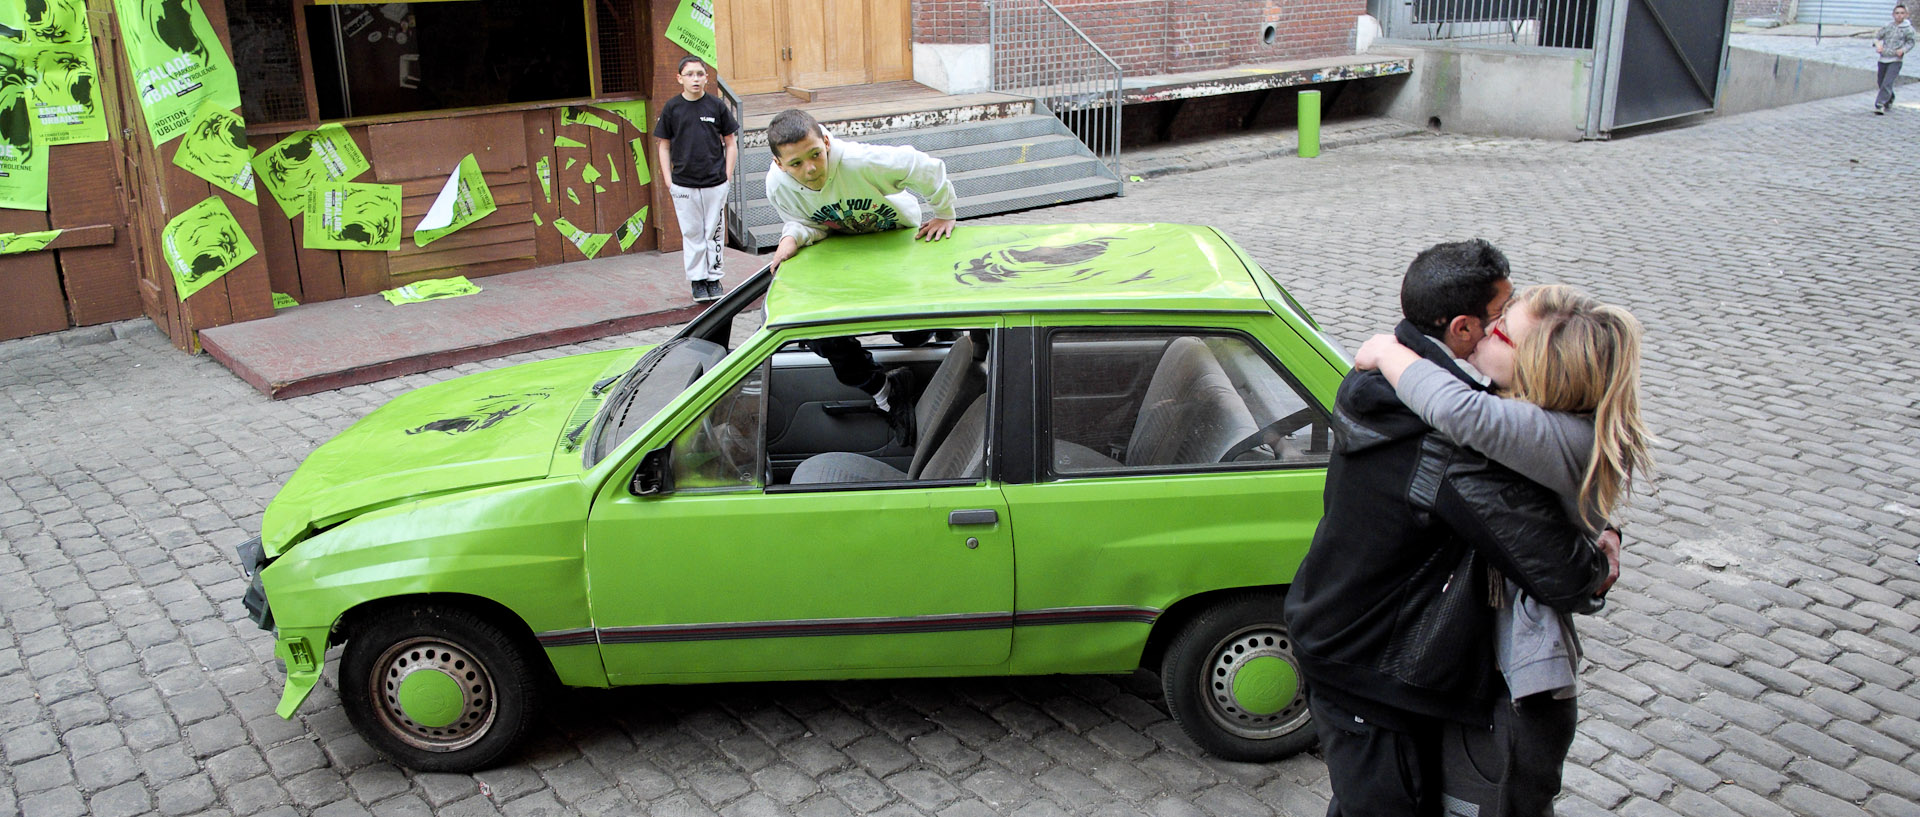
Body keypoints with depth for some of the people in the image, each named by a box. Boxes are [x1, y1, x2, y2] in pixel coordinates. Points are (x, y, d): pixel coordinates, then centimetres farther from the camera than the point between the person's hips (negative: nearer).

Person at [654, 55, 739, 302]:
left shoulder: (717, 106, 1)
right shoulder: (671, 108, 1)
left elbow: (731, 143, 7)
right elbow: (663, 145, 7)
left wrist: (727, 175, 1)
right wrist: (668, 180, 0)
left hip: (715, 183, 0)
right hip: (683, 185, 0)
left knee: (714, 232, 6)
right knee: (692, 233, 5)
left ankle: (714, 278, 18)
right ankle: (697, 280, 15)